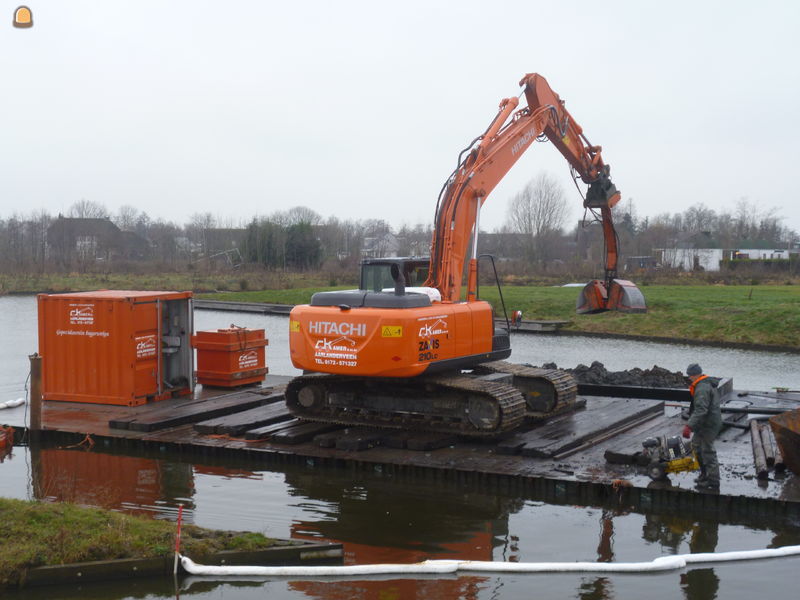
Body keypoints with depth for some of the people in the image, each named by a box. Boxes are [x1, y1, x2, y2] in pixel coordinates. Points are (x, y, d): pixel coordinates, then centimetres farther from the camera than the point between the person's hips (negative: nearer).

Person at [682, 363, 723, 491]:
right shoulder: (709, 384, 12)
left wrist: (689, 426, -38)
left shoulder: (702, 388, -23)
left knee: (708, 452, -4)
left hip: (708, 425, -11)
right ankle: (705, 475, 30)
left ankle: (713, 483, 2)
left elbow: (701, 410, -33)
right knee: (696, 445, 22)